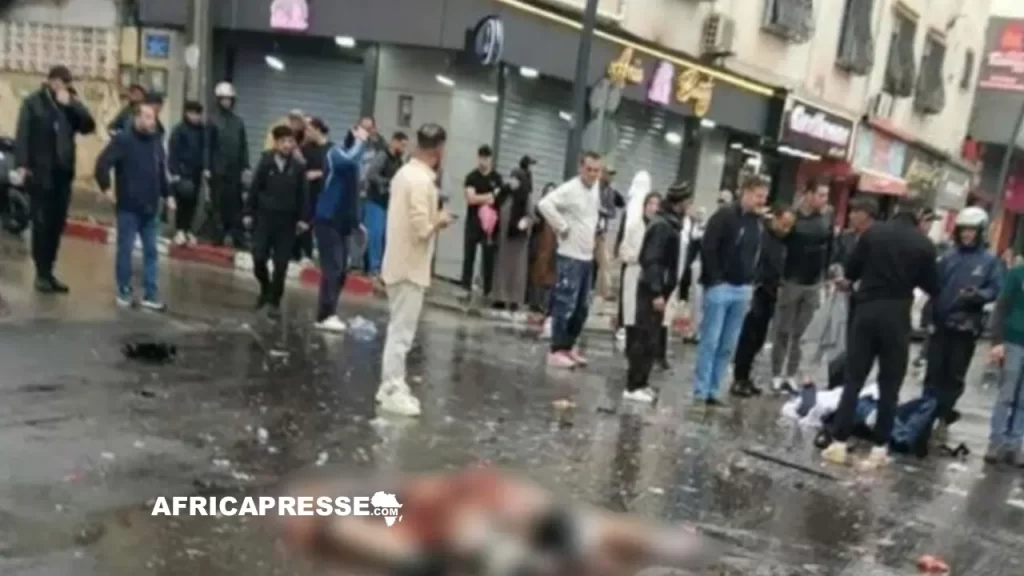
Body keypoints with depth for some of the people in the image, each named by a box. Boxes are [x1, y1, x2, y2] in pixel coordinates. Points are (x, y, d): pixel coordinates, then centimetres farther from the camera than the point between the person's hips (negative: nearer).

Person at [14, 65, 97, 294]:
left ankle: (48, 271, 16)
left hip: (63, 173, 4)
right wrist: (22, 164, -15)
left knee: (57, 224, 7)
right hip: (39, 172, -4)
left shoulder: (71, 103, 11)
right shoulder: (33, 102, -1)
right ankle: (41, 273, 5)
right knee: (41, 224, -2)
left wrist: (71, 104, -12)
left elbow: (89, 125, -2)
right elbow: (23, 134, -6)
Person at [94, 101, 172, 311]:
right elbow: (102, 164, -16)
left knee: (151, 252, 7)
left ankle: (151, 295, 12)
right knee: (125, 250, 4)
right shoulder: (123, 140, -10)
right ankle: (124, 292, 17)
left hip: (151, 208, 6)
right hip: (129, 208, -6)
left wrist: (167, 195, 15)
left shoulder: (156, 141, 10)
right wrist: (106, 189, -14)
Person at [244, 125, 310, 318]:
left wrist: (303, 219, -4)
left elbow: (303, 194, -1)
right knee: (258, 257, -1)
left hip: (287, 220, 0)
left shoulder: (299, 167, -5)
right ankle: (265, 289, 27)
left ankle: (274, 301, 15)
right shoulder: (265, 162, -4)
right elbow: (254, 189, 1)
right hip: (264, 216, 1)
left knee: (281, 263, 2)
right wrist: (249, 213, 2)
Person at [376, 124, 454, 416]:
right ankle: (392, 392, 7)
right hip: (410, 267, -10)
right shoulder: (422, 180, -20)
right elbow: (421, 229, -24)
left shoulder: (405, 172, 9)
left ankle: (391, 386, 25)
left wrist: (433, 215, 11)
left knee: (399, 329, 17)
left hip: (400, 263, 10)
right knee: (402, 332, -1)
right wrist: (440, 220, -7)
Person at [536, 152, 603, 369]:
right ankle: (556, 351, 1)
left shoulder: (596, 189, 11)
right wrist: (562, 227, -21)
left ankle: (568, 346, 24)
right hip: (570, 257, -8)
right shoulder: (570, 189, -14)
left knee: (582, 307, 13)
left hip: (587, 257, 8)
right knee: (565, 305, -6)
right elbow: (544, 204, -28)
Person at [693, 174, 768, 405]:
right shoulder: (724, 215, -8)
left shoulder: (759, 223, 11)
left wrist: (751, 281, 8)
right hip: (720, 287, -6)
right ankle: (701, 391, 2)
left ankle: (713, 391, 15)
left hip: (743, 290, 6)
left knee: (728, 346, 8)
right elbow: (707, 249, -13)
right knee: (710, 341, -4)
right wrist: (715, 280, -15)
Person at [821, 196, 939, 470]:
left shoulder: (873, 232, 0)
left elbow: (850, 270, 3)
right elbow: (932, 288, 3)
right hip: (896, 316, -1)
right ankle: (879, 448, 9)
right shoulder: (924, 244, -3)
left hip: (866, 311, 2)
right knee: (889, 386, 8)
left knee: (853, 379, 6)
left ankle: (839, 443, 3)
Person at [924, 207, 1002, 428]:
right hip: (941, 322, 2)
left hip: (967, 326, -2)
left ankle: (944, 410, 17)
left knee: (955, 373, 7)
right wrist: (932, 314, -5)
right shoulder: (948, 257, 4)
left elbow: (995, 289, -3)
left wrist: (979, 295, -24)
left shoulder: (989, 261, -2)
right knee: (935, 368, 7)